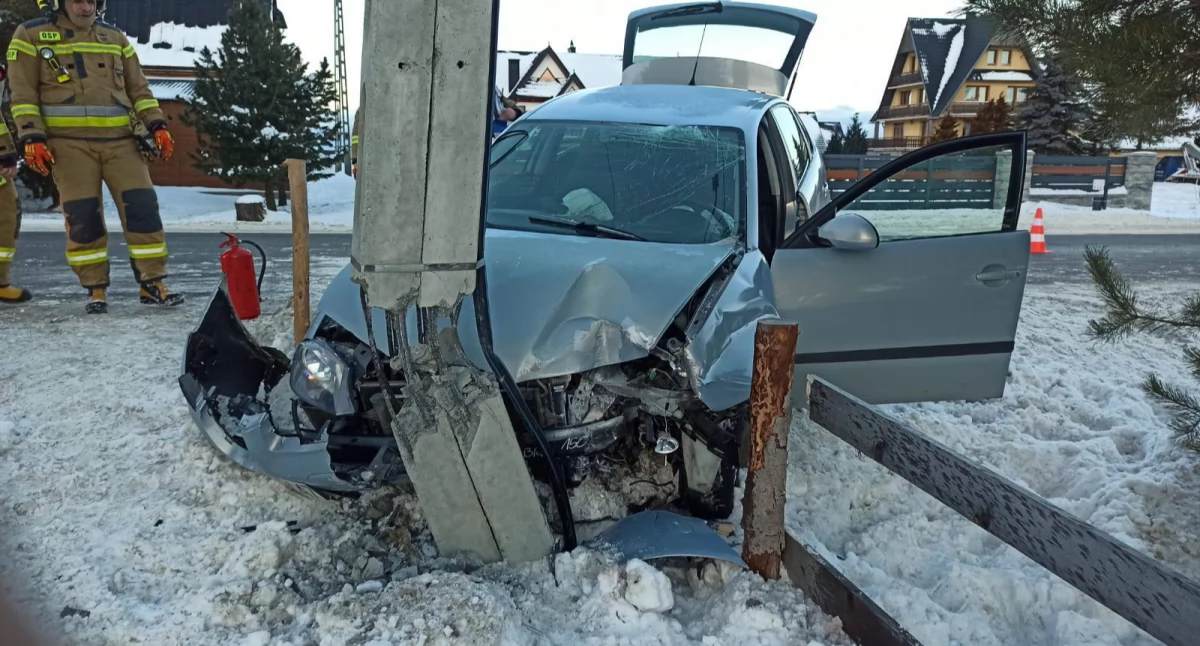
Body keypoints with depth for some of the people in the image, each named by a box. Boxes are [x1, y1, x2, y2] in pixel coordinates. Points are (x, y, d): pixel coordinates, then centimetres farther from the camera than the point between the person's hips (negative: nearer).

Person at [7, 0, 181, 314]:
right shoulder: (31, 36, 7)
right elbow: (23, 93, 3)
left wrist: (157, 125, 3)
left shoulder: (115, 38, 17)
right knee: (83, 217, -3)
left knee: (142, 208, -7)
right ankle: (95, 289, 8)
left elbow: (139, 89, 16)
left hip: (121, 140, 3)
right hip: (69, 143, -2)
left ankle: (152, 283, -1)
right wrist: (32, 138, -8)